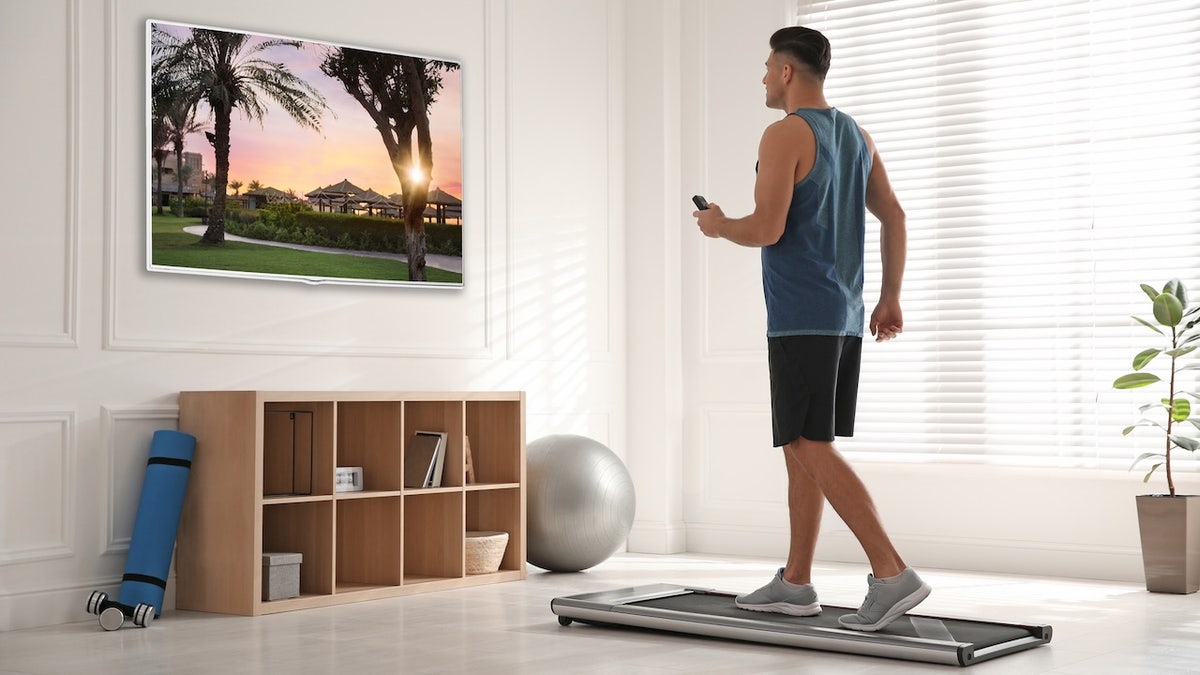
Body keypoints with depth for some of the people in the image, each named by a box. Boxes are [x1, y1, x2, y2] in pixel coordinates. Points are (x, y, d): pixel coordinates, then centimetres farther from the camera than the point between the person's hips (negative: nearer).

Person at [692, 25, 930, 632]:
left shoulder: (785, 135, -12)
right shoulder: (855, 135, 15)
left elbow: (767, 229, -20)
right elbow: (894, 217, 14)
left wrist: (718, 224, 1)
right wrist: (891, 298, 17)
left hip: (801, 319, -9)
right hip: (845, 317, 9)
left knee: (812, 450, -9)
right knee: (802, 447, 13)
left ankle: (893, 575, -16)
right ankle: (795, 583, 18)